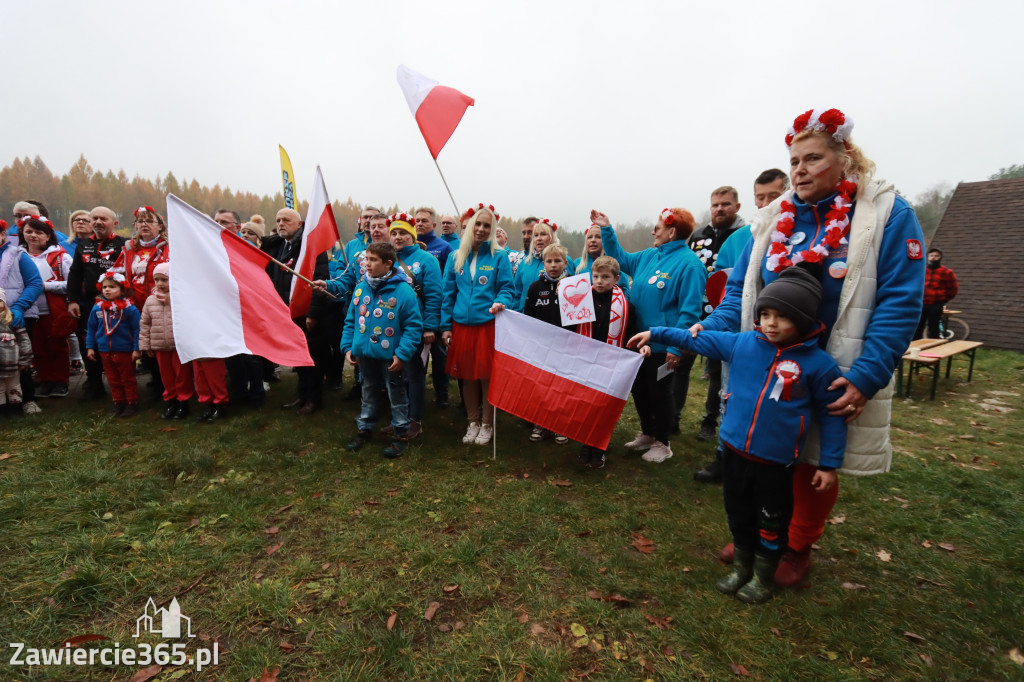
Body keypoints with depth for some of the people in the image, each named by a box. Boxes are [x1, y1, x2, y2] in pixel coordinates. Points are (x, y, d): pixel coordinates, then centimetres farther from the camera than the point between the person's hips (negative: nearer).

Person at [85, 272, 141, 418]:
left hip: (125, 351, -5)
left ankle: (132, 404, 16)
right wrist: (90, 347, 9)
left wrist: (136, 349, -13)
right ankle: (118, 403, 25)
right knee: (113, 380, 14)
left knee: (128, 379, 6)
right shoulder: (97, 308, 2)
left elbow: (136, 329, -11)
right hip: (105, 351, 5)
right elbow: (91, 329, 11)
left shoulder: (129, 309, -11)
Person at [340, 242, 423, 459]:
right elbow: (351, 321, 10)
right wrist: (348, 346, 3)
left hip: (391, 357, -5)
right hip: (365, 353, 5)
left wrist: (402, 354, -19)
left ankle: (400, 434, 24)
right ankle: (364, 428, 38)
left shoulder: (403, 291, -15)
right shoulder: (361, 288, 2)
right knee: (369, 392, 21)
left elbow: (413, 325, -14)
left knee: (397, 395, 9)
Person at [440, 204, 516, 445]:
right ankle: (473, 422, 28)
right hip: (462, 325, 3)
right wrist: (446, 326, 7)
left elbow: (506, 288, 1)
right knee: (467, 376, 10)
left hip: (488, 324, -3)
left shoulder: (499, 257, 1)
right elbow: (448, 292, 10)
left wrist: (500, 302, -22)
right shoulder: (457, 257, 9)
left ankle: (487, 424, 21)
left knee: (487, 376, 3)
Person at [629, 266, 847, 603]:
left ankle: (763, 577, 39)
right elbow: (699, 340, 6)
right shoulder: (742, 343, -4)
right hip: (735, 449, 4)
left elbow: (831, 416, -5)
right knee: (738, 513, 20)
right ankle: (741, 567, 43)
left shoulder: (818, 363, -13)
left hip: (776, 459, -3)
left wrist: (829, 463, -4)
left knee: (771, 521, 15)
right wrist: (655, 334, 6)